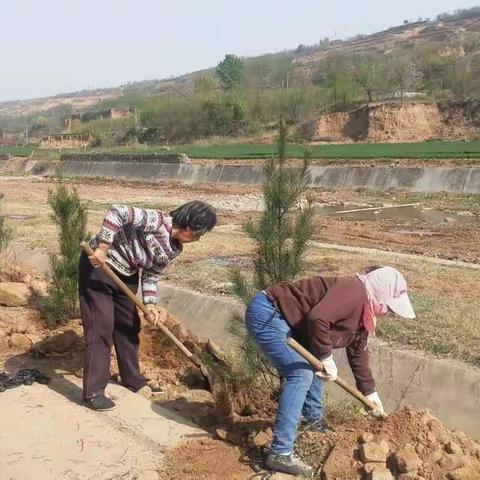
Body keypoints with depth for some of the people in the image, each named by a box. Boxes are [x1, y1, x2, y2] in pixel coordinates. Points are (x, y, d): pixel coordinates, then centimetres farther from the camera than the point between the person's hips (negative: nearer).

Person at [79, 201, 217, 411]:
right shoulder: (158, 221, -26)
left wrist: (150, 304, -8)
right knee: (101, 328, -9)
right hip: (98, 264, -9)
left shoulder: (174, 249, 0)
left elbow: (151, 274, 5)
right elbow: (119, 212, -34)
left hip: (126, 275, 9)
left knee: (129, 327, 16)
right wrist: (102, 247, -35)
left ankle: (133, 380, 32)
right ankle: (93, 393, -2)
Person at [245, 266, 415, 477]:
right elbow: (317, 318, -34)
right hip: (266, 315, -11)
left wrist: (369, 391, 29)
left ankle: (314, 419, 43)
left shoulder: (363, 313, 12)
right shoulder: (354, 292, -21)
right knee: (301, 374, -17)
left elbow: (358, 353, 24)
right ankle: (280, 454, -14)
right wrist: (326, 358, -21)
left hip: (283, 319, 11)